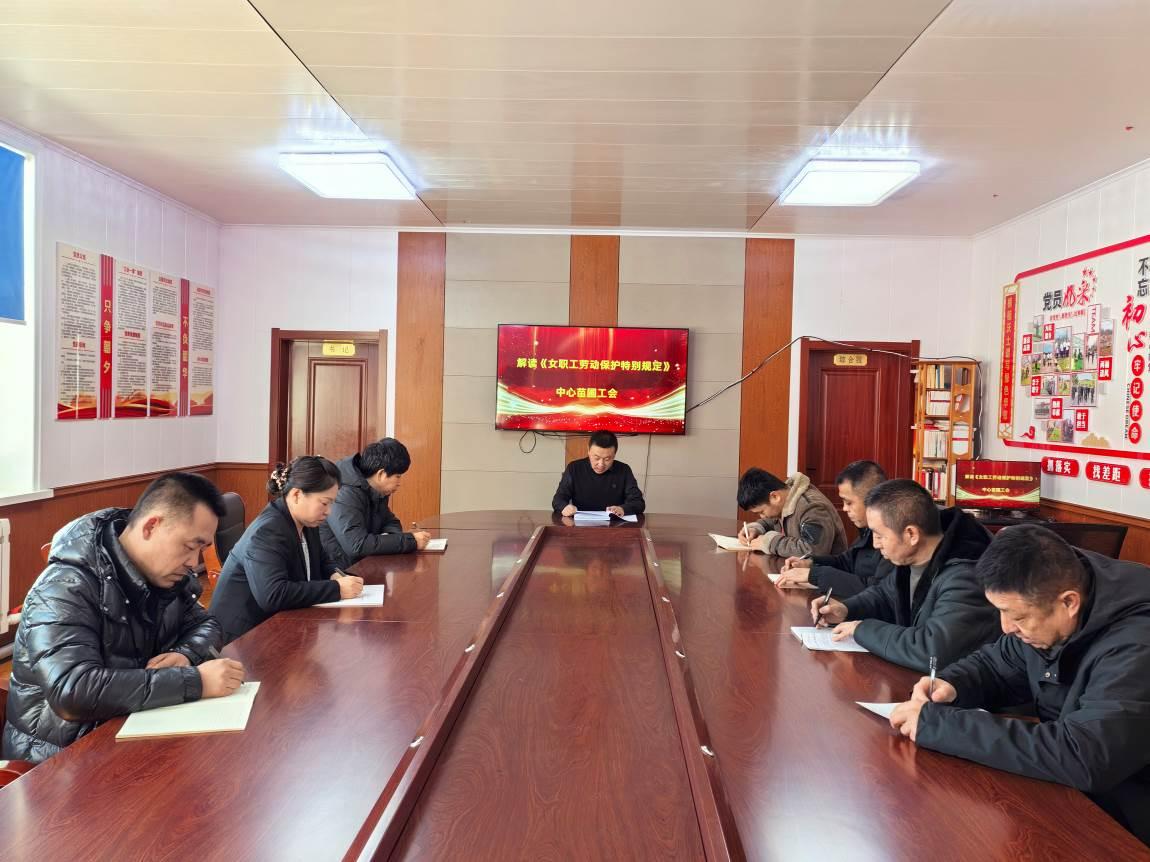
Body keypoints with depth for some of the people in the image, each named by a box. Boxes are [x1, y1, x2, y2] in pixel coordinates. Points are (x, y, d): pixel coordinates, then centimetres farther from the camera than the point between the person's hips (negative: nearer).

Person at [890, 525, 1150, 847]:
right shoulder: (1042, 611, -6)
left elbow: (1081, 757, -40)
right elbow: (995, 664, 11)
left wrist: (939, 724, -36)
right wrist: (952, 685, -13)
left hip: (1121, 826, -7)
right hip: (1066, 788, 7)